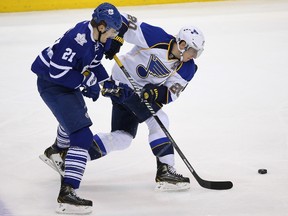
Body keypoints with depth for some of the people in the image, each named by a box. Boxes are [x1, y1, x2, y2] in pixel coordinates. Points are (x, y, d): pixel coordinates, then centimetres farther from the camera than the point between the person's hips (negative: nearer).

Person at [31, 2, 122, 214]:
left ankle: (56, 152, 70)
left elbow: (93, 63, 14)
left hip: (67, 83, 11)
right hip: (51, 84, -11)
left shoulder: (97, 38, -2)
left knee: (77, 116, 39)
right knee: (82, 135, -21)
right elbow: (58, 72, -31)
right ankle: (67, 193, -27)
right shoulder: (78, 39, -31)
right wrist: (88, 80, -23)